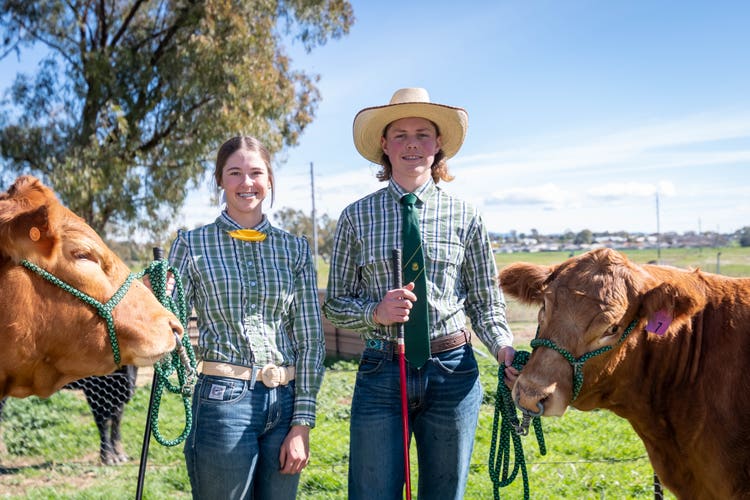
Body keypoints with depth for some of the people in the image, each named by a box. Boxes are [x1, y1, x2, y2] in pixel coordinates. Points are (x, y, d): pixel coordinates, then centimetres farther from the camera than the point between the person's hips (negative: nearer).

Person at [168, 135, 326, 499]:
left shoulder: (295, 248, 8)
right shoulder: (193, 244, 2)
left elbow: (311, 339, 7)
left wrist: (303, 422, 1)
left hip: (285, 402, 3)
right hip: (223, 400, -3)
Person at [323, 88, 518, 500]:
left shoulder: (465, 217, 2)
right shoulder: (357, 217, 2)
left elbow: (485, 303, 5)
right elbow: (335, 305, 5)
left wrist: (503, 347, -13)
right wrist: (376, 312, -14)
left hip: (453, 372, 1)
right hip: (381, 372, 0)